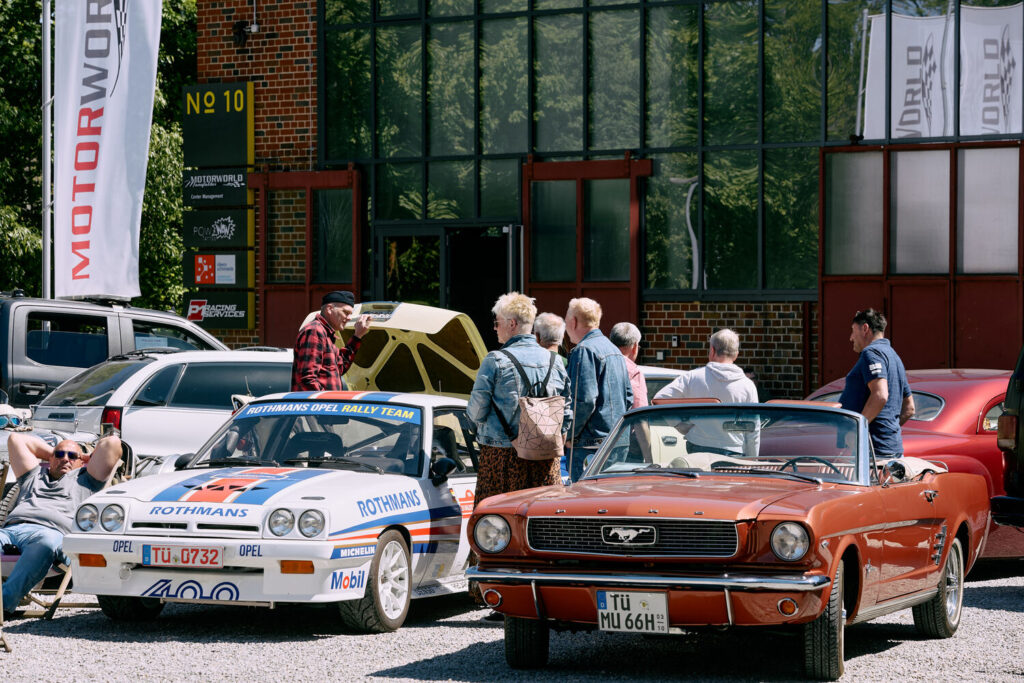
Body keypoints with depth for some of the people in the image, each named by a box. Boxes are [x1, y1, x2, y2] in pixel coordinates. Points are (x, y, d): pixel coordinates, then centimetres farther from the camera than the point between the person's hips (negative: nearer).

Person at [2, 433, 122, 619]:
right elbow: (16, 439, 53)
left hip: (52, 530, -3)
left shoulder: (86, 480, 34)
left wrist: (88, 457, 46)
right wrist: (52, 453, 55)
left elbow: (112, 442, 30)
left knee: (47, 542, -43)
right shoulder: (34, 476, 45)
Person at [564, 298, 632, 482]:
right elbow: (628, 397, 21)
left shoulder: (584, 351, -12)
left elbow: (585, 400, -20)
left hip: (591, 445, -9)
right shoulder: (614, 350, 18)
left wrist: (569, 435, -11)